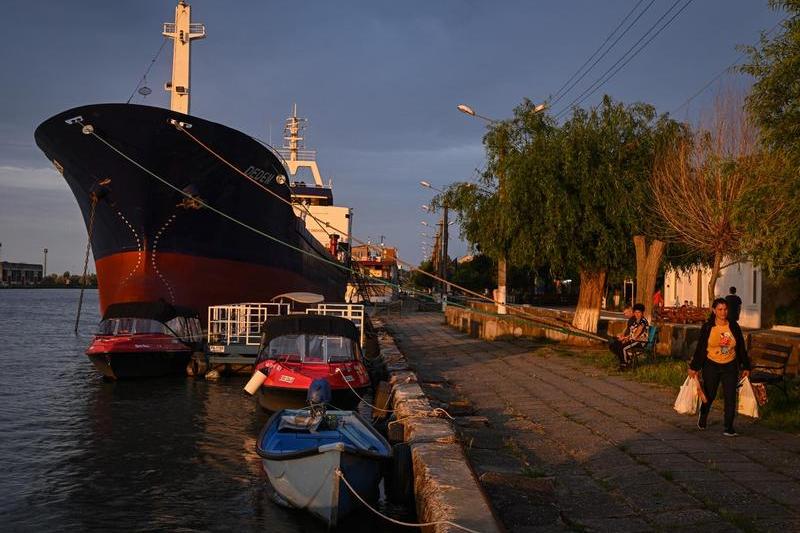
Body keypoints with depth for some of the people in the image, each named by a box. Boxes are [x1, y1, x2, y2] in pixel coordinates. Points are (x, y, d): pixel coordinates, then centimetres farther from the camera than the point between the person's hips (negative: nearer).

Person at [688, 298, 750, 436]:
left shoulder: (734, 326, -1)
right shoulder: (707, 327, -6)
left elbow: (741, 348, 6)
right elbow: (700, 348, -1)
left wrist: (746, 367, 8)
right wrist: (694, 367, 0)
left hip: (730, 367, 1)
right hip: (711, 366, -1)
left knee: (730, 397, -5)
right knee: (709, 395, 11)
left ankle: (729, 427, 4)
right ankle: (703, 416, 40)